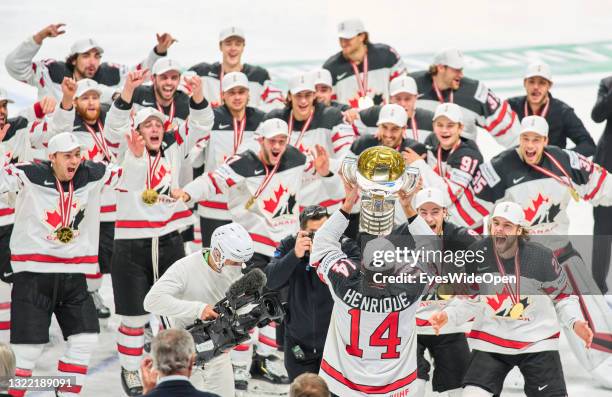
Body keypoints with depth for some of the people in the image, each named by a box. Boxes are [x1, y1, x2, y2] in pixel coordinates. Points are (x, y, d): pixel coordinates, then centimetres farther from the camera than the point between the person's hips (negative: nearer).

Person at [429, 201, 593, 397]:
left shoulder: (541, 256, -14)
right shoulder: (477, 254, -8)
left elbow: (563, 295, -1)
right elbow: (471, 298, 5)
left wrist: (575, 322, -17)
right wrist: (447, 316, -11)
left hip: (537, 343, -1)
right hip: (490, 342, 1)